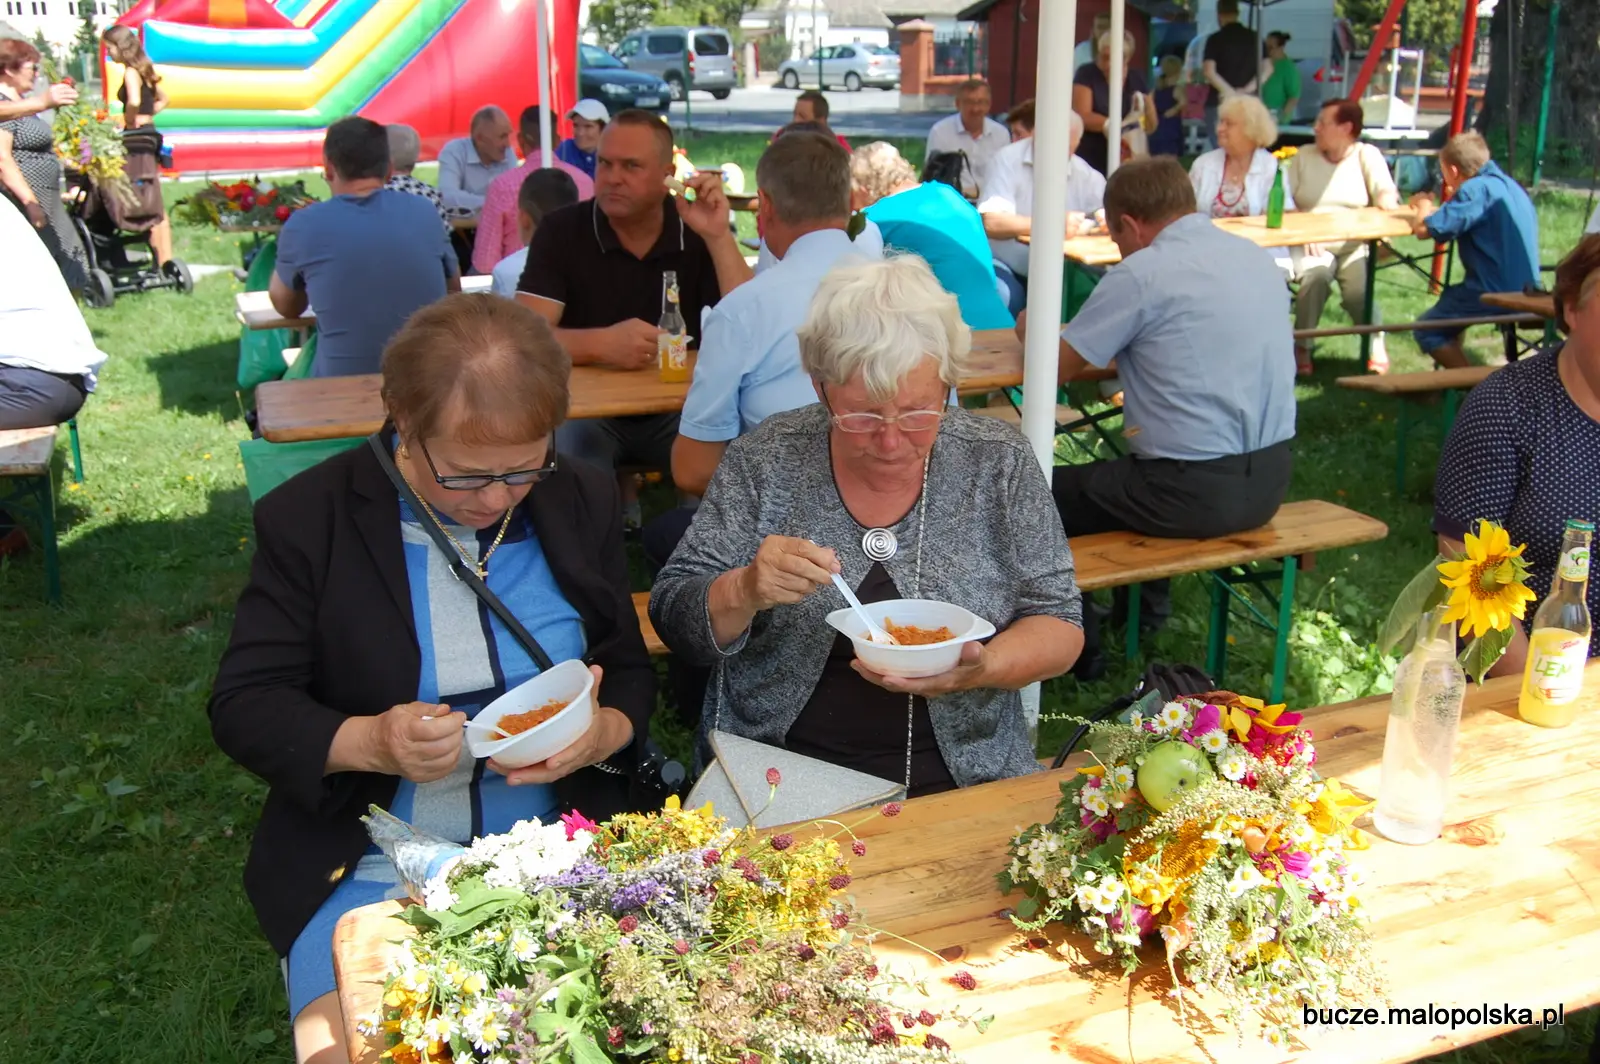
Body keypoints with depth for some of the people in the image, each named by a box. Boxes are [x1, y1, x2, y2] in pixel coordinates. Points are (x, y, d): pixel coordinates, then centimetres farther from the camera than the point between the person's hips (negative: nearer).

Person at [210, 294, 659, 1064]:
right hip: (366, 870, -2)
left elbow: (629, 670, 10)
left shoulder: (581, 503, 4)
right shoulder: (308, 518, -5)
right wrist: (364, 743, -24)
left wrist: (606, 732, -14)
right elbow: (243, 705, -4)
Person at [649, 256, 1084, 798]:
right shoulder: (765, 461, -5)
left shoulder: (999, 462, -4)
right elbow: (672, 616, -3)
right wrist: (745, 592, -25)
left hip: (961, 777, 1)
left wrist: (982, 669, -20)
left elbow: (1058, 625, 1)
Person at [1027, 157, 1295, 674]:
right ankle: (1146, 608, 44)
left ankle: (1077, 652, 24)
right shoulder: (1258, 257, 9)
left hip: (1196, 493, -8)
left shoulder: (1142, 273, -13)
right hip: (1270, 479, 8)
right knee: (1129, 465, 35)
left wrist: (1032, 330, 14)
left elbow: (1057, 366, -6)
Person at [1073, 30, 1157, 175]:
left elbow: (1152, 125, 11)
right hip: (1089, 163, -3)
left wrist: (1145, 104, -11)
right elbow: (1082, 116, -14)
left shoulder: (1137, 79, 9)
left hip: (1126, 162, 3)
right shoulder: (1087, 74, -2)